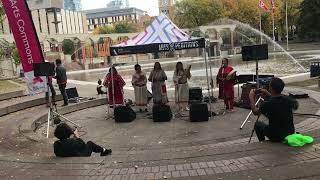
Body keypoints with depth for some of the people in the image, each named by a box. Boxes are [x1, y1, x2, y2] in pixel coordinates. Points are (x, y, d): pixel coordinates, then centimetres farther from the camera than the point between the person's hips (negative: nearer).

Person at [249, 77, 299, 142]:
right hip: (290, 134, 4)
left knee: (258, 124, 21)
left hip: (275, 137, -4)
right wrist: (269, 95, 15)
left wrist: (251, 98, 9)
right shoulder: (288, 99, -11)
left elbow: (255, 112, -5)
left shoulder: (267, 104, -24)